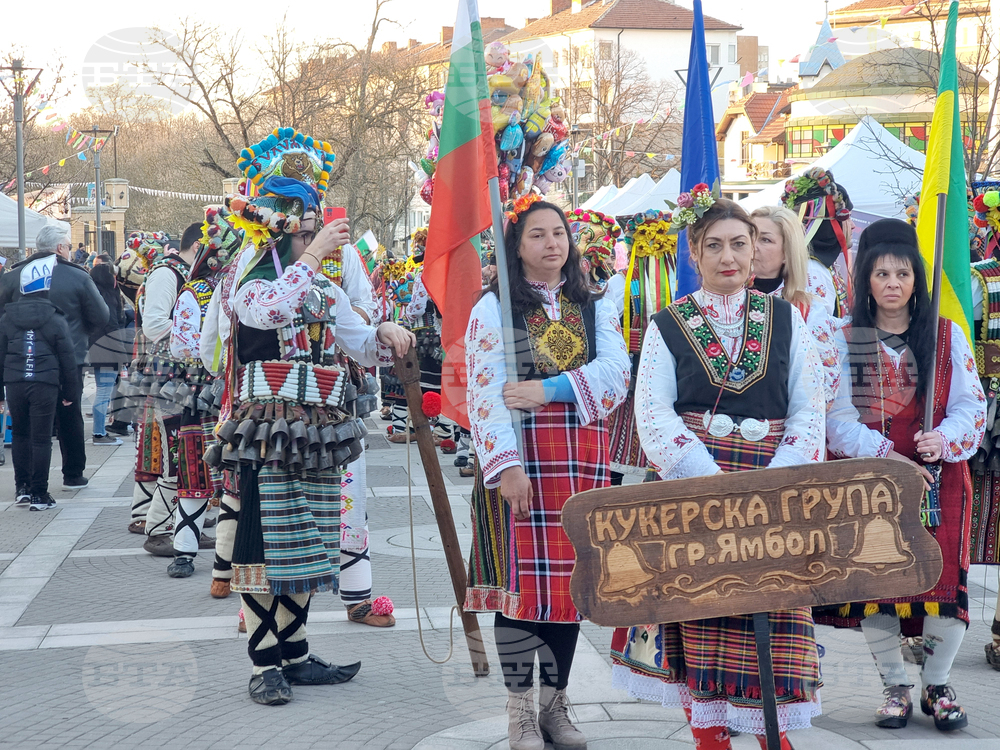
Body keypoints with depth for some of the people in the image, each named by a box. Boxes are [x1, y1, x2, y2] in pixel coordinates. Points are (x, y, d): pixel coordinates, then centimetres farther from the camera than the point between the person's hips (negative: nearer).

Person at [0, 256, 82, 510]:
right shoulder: (55, 319, -5)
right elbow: (67, 357, -2)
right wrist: (72, 390, 7)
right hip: (45, 384, -3)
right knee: (41, 438, 1)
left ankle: (22, 488, 20)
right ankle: (39, 495, 2)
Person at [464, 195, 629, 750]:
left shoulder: (595, 307, 13)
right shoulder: (493, 308, 2)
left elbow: (616, 372, -2)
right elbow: (484, 393, -7)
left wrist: (549, 388, -15)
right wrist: (505, 465, -17)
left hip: (581, 462, 4)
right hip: (519, 462, -3)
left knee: (570, 578, 6)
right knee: (521, 577, -3)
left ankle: (555, 703, 18)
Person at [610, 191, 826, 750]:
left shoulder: (784, 318, 10)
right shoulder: (668, 326, 5)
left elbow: (810, 410, 4)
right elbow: (652, 414, -4)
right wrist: (716, 484, -17)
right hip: (692, 483, -1)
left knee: (772, 611, -1)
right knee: (698, 612, -3)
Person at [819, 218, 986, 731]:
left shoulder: (948, 336, 7)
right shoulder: (844, 340, 4)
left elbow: (971, 406, 3)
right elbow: (836, 415, -3)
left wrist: (944, 439, -18)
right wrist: (883, 454, -16)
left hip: (938, 479, 0)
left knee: (944, 582, -7)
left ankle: (938, 686, 13)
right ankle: (895, 688, 15)